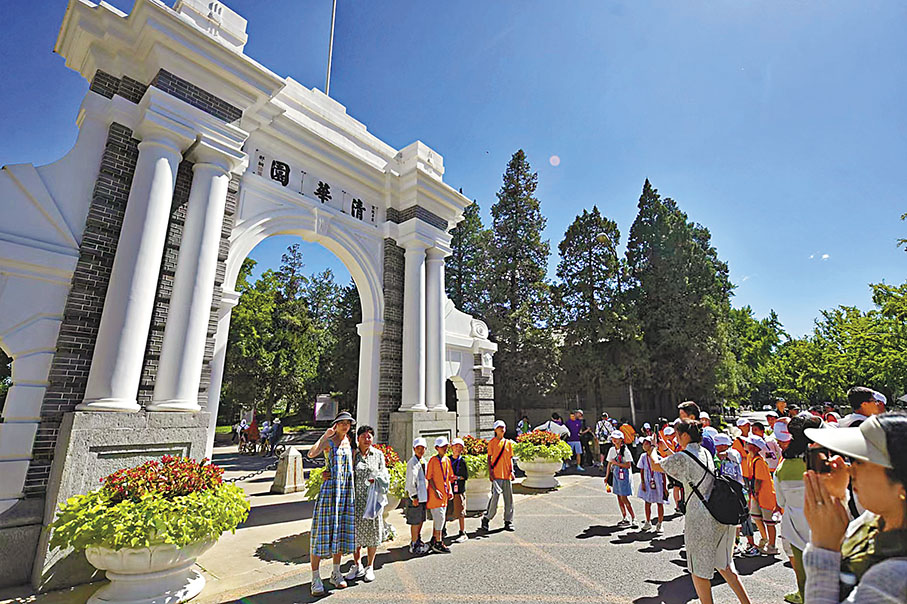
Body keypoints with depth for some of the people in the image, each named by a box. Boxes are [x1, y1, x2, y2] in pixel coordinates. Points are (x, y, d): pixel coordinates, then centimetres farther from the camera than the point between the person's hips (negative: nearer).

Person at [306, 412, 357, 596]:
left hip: (346, 490, 5)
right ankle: (316, 578, 7)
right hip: (329, 488, -5)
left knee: (341, 530, 11)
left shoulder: (349, 441, 11)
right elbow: (311, 454, -24)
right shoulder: (327, 441, -5)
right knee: (322, 531, -3)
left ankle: (336, 574, 25)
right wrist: (325, 435, -23)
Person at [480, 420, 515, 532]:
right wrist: (490, 471, -8)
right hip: (496, 475, -5)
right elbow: (489, 457, 0)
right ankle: (486, 519, 2)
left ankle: (508, 521, 21)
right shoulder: (492, 442, 1)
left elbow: (510, 458, 15)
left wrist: (511, 471, 4)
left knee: (508, 498, 9)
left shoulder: (508, 443, 12)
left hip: (507, 474, 5)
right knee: (495, 496, -13)